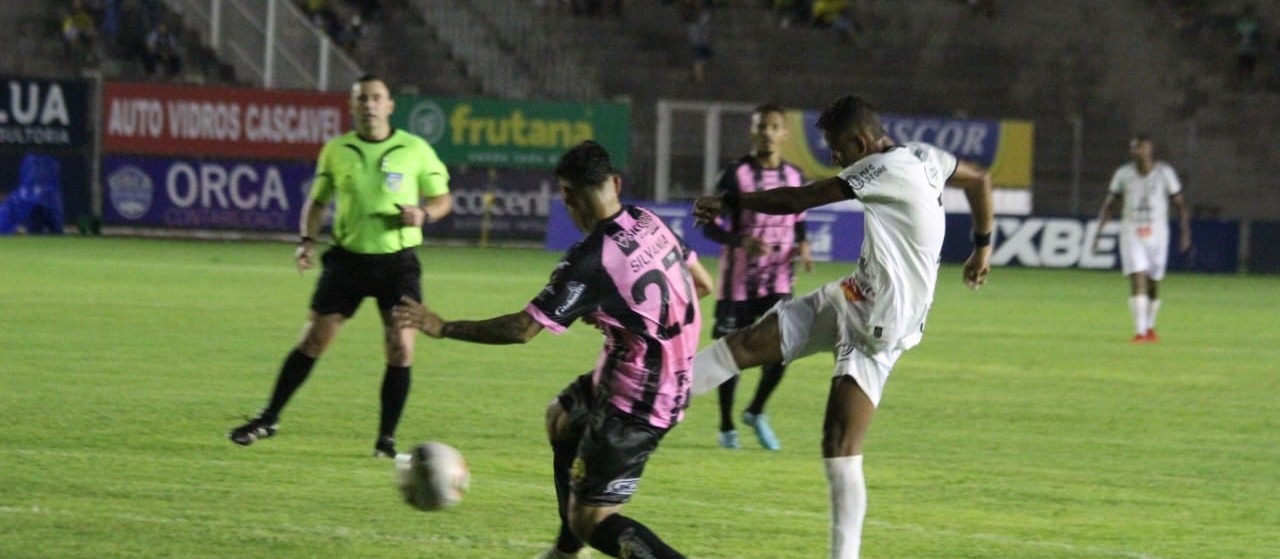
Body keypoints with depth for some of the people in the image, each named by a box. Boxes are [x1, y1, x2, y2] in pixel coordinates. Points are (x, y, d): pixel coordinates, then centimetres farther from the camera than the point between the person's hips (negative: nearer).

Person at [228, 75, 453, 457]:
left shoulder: (415, 150, -1)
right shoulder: (336, 150, 5)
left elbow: (442, 198, 6)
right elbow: (317, 200, 15)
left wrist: (424, 214, -16)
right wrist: (307, 241, -1)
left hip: (397, 259, -1)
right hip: (348, 257, 1)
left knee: (400, 348, -8)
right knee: (313, 340, 0)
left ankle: (386, 439, 3)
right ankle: (269, 419, 11)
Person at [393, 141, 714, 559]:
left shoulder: (590, 260, -23)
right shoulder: (649, 222, -1)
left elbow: (522, 328, -23)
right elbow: (702, 284, 11)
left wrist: (443, 328, -14)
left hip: (634, 400, -9)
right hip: (674, 379, 9)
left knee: (589, 519, -5)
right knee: (560, 418, 32)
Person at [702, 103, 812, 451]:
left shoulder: (794, 177, 6)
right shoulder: (736, 175, -8)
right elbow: (710, 226, -8)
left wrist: (802, 245, -4)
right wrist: (742, 241, -26)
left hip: (778, 282, 3)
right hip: (739, 279, -3)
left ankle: (756, 413, 20)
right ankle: (726, 426, 19)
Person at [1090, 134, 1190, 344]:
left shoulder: (1164, 173, -1)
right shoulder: (1123, 174, 1)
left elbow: (1180, 204, 3)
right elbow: (1108, 205, 9)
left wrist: (1185, 232, -8)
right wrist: (1098, 232, 1)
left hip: (1157, 234, 1)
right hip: (1131, 233, -1)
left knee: (1154, 285, 7)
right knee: (1137, 279, -15)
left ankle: (1150, 327, 27)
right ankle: (1139, 332, -17)